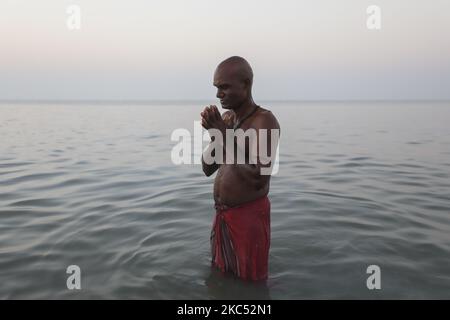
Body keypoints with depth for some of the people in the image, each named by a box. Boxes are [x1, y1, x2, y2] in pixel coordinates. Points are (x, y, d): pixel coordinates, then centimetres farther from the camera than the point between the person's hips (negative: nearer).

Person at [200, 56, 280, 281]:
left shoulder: (264, 120, -18)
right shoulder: (226, 118, 6)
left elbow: (259, 179, -27)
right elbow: (207, 169, 7)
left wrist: (225, 136, -25)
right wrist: (216, 134, -10)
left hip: (249, 216, -8)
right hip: (222, 214, 8)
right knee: (220, 275, 24)